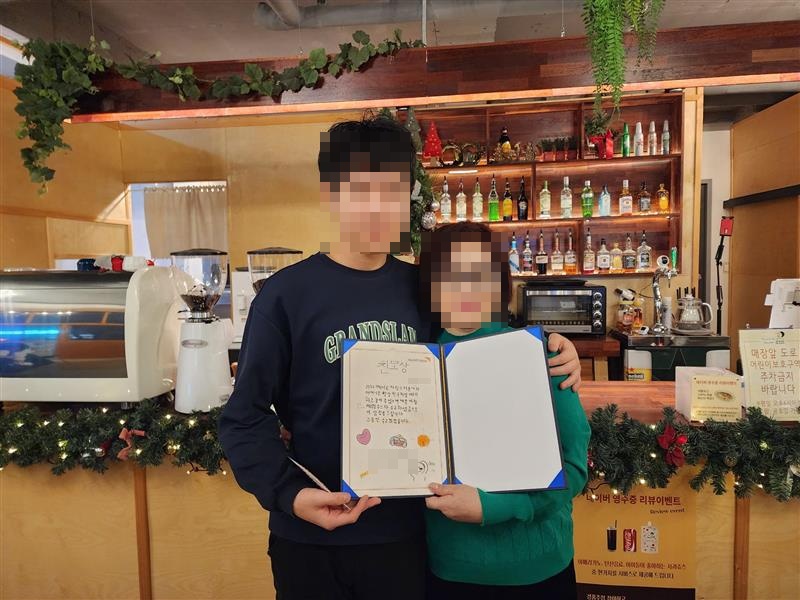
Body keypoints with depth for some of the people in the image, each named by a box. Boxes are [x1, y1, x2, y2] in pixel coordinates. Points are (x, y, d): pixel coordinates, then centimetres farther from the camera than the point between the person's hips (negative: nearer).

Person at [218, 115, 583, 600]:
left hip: (406, 529, 3)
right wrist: (289, 495, -20)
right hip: (311, 537, -2)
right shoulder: (287, 294, -10)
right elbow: (246, 416, -7)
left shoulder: (422, 287, 0)